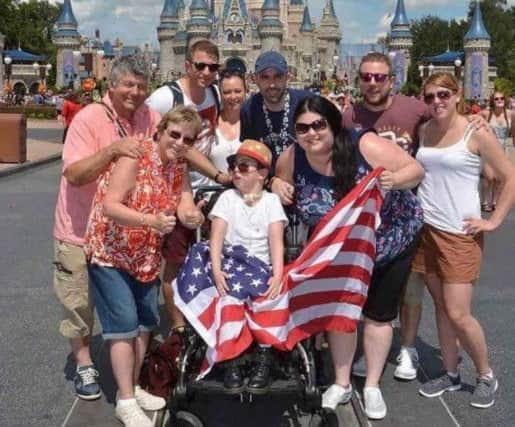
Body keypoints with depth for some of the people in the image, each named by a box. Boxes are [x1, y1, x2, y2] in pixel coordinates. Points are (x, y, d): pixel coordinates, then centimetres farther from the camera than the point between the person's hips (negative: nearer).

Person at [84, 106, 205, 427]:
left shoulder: (179, 165, 0)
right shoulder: (136, 156, -22)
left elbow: (185, 205, -8)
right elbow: (109, 206, -28)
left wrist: (193, 216, -32)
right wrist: (152, 221, -41)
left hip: (146, 256, 7)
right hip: (110, 252, -7)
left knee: (146, 322, 13)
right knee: (124, 324, -7)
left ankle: (132, 388, 29)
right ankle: (125, 401, 5)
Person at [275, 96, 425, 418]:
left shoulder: (365, 146, -30)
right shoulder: (291, 159, -18)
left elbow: (416, 170, -22)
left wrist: (393, 180, -42)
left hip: (392, 241, -3)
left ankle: (372, 386, 25)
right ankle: (342, 384, 27)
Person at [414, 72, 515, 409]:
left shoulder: (476, 135, -8)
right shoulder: (422, 132, 6)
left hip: (460, 234, -5)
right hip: (427, 230, 5)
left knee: (458, 314, -6)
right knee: (441, 308, 11)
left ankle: (486, 376, 16)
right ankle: (451, 374, 25)